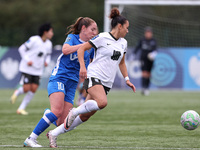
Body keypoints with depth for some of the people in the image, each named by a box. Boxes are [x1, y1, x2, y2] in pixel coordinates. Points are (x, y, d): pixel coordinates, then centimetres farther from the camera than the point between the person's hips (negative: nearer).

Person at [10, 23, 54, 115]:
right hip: (27, 68, -6)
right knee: (26, 88, -13)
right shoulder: (34, 40, -15)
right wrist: (27, 60, -17)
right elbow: (22, 49, -9)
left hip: (38, 70, 6)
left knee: (34, 89, -6)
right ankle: (17, 93, 24)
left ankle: (21, 109, 4)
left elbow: (48, 55, 21)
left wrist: (47, 61, -1)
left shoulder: (49, 44, 4)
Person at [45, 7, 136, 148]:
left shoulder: (123, 43, 16)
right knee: (102, 102, -35)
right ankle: (75, 111, -12)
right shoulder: (103, 38, -6)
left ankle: (54, 134, 10)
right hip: (94, 77, -7)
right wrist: (82, 67, -17)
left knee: (85, 116, 1)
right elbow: (81, 48, -5)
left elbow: (121, 63, 30)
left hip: (106, 83, 7)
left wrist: (127, 80, 21)